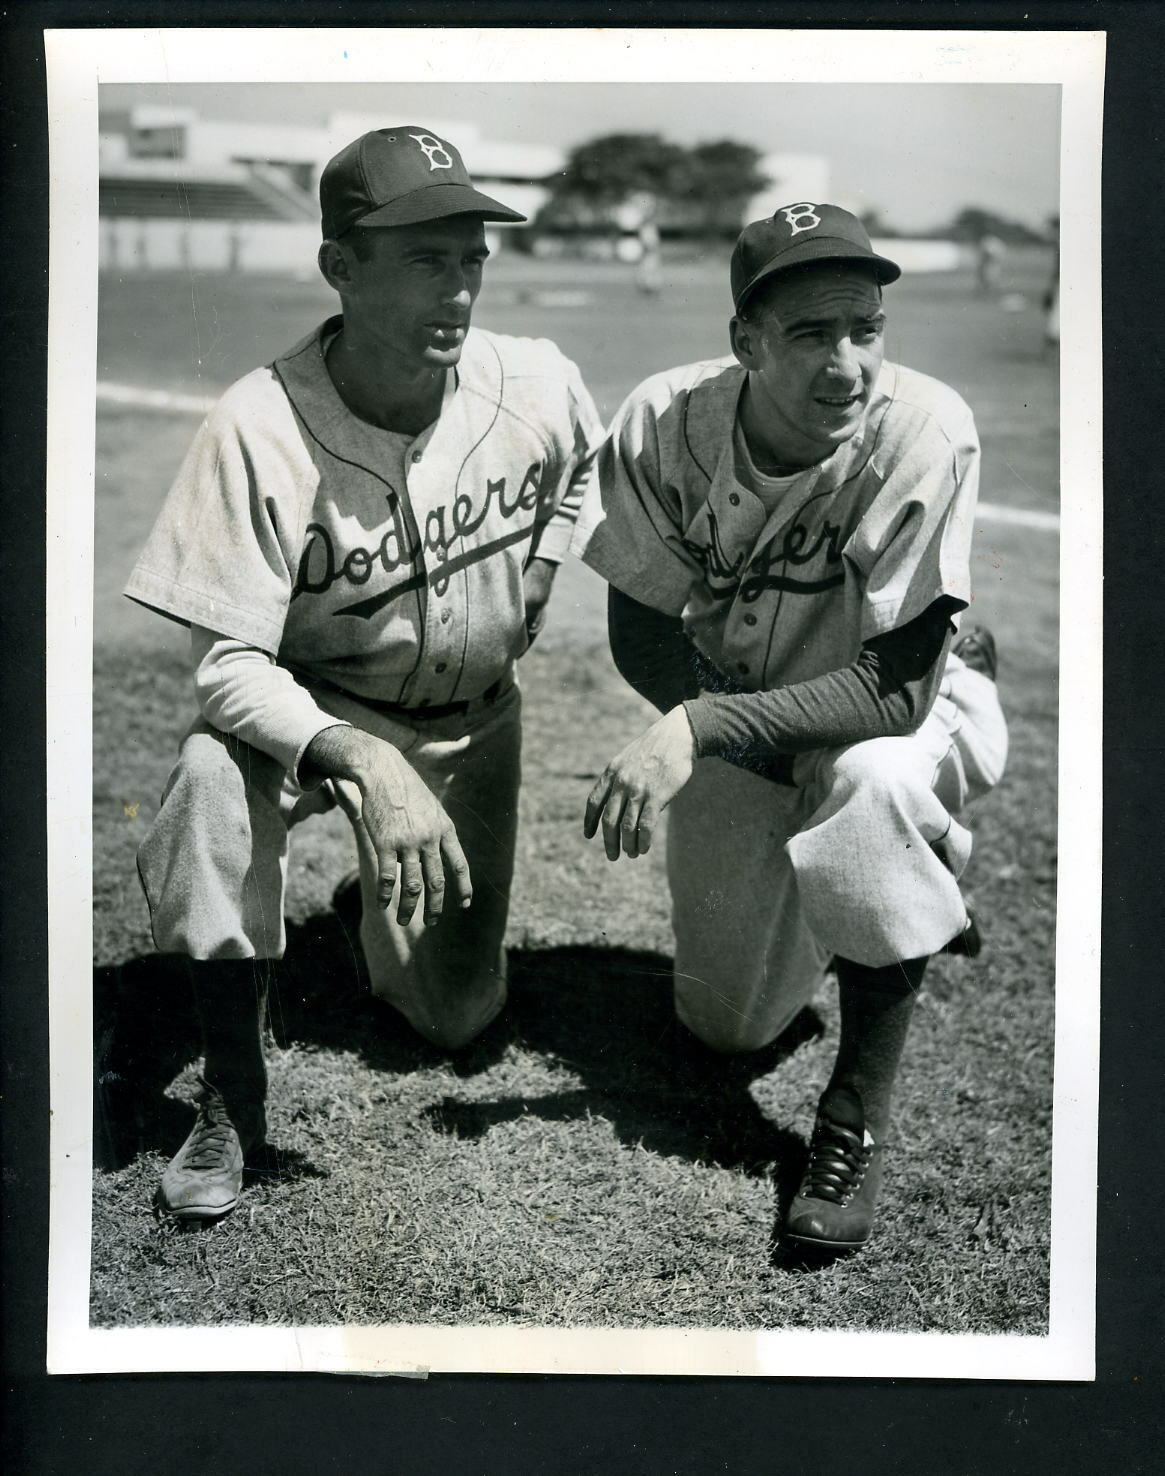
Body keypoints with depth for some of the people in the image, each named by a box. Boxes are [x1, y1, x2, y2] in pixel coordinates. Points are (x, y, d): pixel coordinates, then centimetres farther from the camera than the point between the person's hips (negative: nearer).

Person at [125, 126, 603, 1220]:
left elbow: (582, 468, 11)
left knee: (456, 1015, 4)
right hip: (304, 714, -3)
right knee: (212, 779, -38)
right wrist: (363, 762, -45)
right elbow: (226, 665, -29)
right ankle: (232, 1097, -16)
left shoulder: (538, 387, -17)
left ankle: (391, 896, 42)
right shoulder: (259, 429, -28)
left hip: (471, 727, 3)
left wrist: (533, 585, 1)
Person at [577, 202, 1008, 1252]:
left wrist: (697, 729, -43)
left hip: (914, 703, -3)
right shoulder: (664, 424, -22)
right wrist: (798, 764, -25)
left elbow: (896, 688, -33)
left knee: (873, 779, -40)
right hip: (740, 721, 3)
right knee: (726, 1022, 6)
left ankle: (860, 1114, -21)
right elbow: (642, 635, -12)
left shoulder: (926, 433, -31)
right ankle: (914, 878, 34)